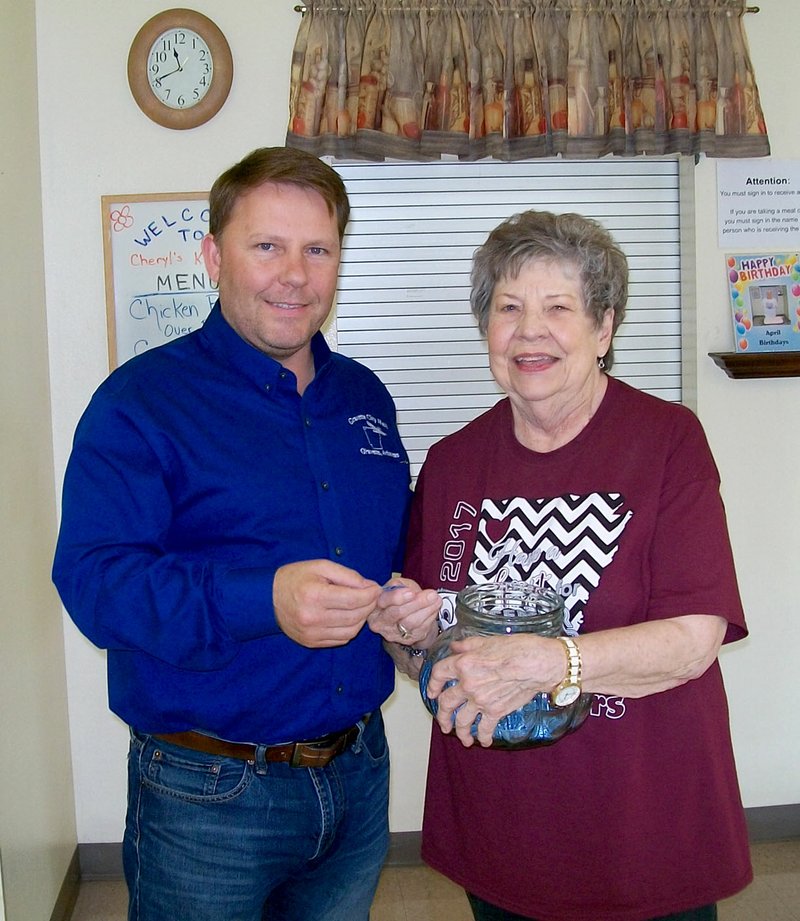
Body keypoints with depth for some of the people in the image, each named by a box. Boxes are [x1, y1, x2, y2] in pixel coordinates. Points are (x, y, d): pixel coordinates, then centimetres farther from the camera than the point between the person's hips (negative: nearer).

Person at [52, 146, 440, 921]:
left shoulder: (365, 397, 8)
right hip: (207, 792, -5)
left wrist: (410, 602, -4)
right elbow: (93, 580, -21)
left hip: (358, 772, 6)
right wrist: (262, 602, -34)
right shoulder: (141, 400, -11)